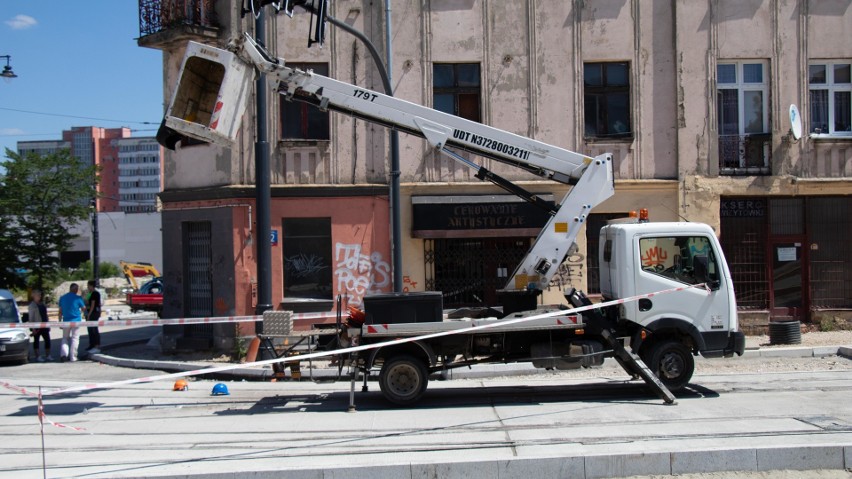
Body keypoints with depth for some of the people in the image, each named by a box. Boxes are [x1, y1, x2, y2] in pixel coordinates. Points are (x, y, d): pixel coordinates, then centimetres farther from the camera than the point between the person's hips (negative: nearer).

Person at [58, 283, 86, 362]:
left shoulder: (62, 298, 5)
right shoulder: (78, 298, -9)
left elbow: (60, 311, 7)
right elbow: (84, 309, 0)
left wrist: (60, 321, 13)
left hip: (66, 321, 3)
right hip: (76, 321, -3)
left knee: (65, 338, 14)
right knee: (75, 338, 5)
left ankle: (63, 353, -6)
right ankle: (73, 357, 4)